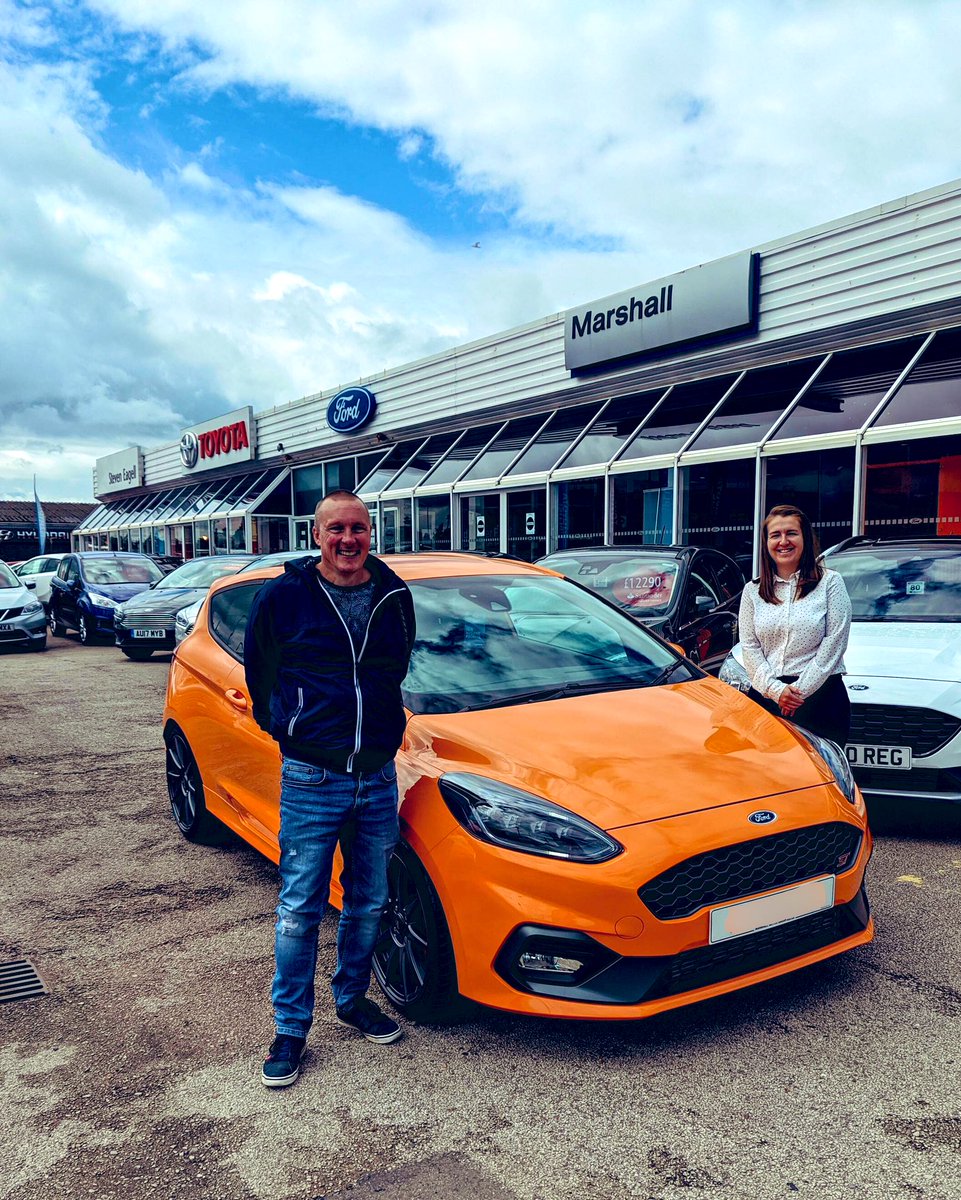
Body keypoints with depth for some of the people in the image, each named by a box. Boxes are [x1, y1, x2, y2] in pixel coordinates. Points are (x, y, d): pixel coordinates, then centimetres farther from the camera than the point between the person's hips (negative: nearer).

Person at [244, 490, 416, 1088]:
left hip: (378, 775, 4)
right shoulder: (283, 596, -6)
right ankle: (291, 1028, 22)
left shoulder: (396, 597, 3)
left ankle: (353, 997, 39)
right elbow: (259, 672, 7)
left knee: (369, 903, 17)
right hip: (311, 778, -3)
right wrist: (288, 729, 10)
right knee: (300, 908, 5)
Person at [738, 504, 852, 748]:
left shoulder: (830, 582, 4)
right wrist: (775, 689, -9)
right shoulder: (753, 591, 13)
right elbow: (749, 646, 5)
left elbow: (834, 643, -3)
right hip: (765, 696, 3)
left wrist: (801, 689, -9)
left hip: (820, 694, -2)